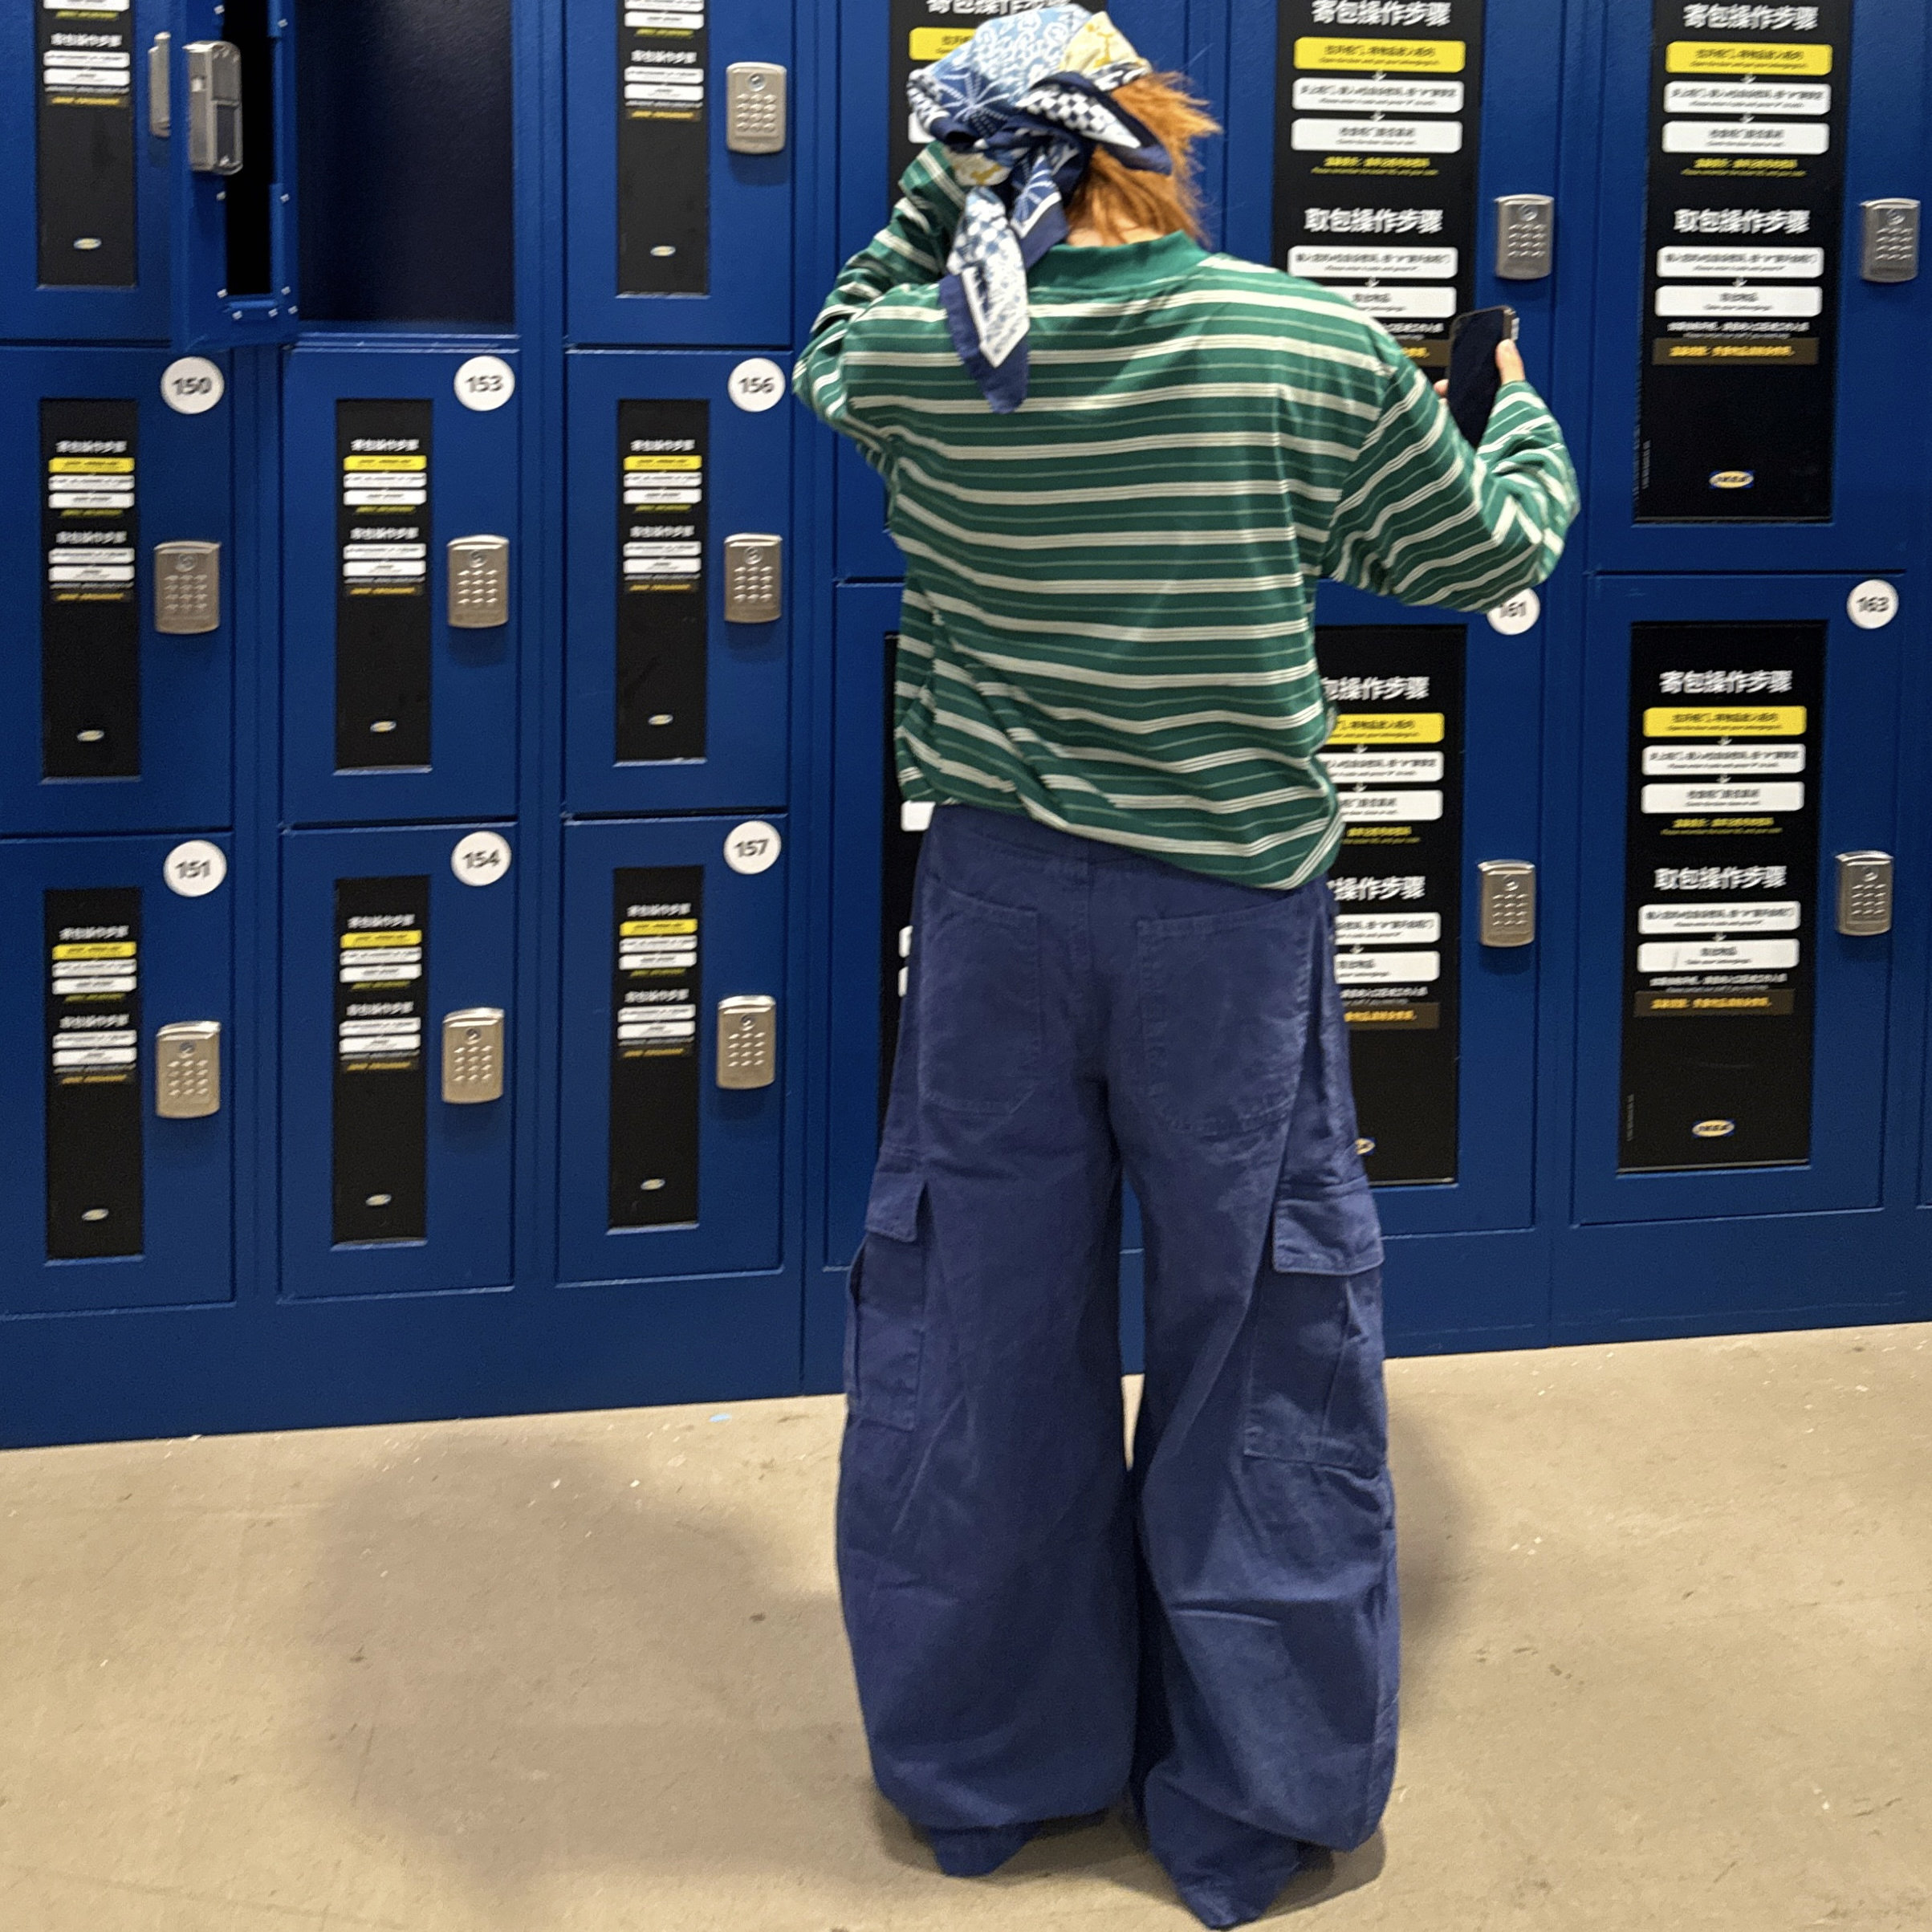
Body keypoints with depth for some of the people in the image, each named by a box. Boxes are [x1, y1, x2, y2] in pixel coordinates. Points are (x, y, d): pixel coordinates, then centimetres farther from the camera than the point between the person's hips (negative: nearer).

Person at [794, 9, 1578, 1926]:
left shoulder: (921, 353, -5)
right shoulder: (1314, 353, -10)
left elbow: (825, 355, 21)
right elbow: (1486, 555, 7)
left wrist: (941, 202, 19)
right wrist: (1526, 428, 26)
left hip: (996, 890, 2)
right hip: (1230, 905, -2)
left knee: (979, 1331, 14)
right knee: (1258, 1345, 10)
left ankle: (978, 1766, 29)